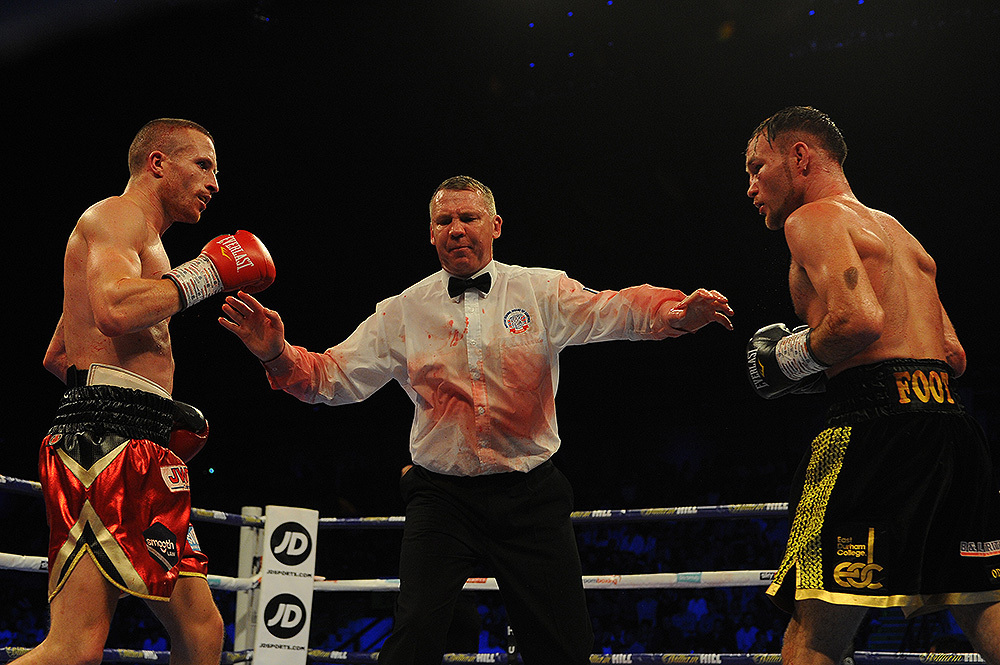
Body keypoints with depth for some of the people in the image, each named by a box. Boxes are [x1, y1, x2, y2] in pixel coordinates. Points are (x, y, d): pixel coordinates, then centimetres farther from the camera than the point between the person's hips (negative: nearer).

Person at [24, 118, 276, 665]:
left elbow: (56, 357, 34)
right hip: (109, 437, -11)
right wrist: (205, 274, -9)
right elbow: (114, 310, -22)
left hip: (140, 451, 11)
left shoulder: (139, 239, 31)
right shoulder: (118, 214, 1)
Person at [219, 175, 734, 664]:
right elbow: (332, 376, 2)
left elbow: (610, 311, -14)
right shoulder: (402, 312, 4)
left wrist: (676, 312, -35)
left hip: (531, 497, 0)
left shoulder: (541, 292, 1)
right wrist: (279, 355, -18)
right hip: (442, 495, 0)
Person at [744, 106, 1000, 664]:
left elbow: (861, 320, -17)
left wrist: (791, 358, 1)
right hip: (953, 421, 8)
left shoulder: (813, 218, 2)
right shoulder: (902, 236, 28)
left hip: (879, 423, -8)